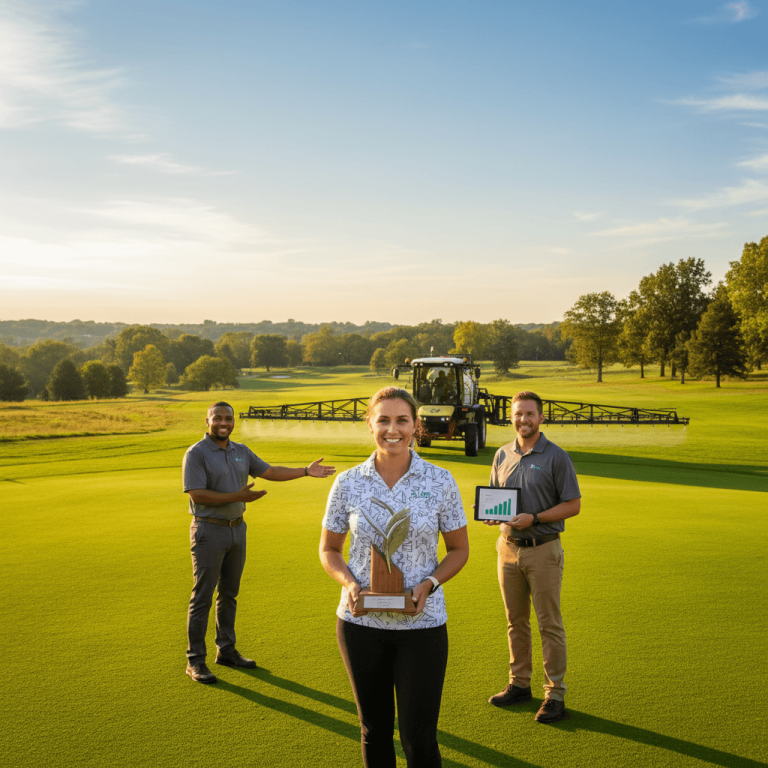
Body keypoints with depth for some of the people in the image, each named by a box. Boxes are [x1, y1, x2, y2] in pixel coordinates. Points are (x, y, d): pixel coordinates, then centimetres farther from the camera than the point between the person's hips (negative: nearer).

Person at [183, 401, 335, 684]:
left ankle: (226, 650, 26)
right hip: (208, 531, -7)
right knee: (202, 597, -3)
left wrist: (306, 471, 13)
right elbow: (197, 494, -20)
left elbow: (270, 472, 17)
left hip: (237, 529, 7)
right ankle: (195, 660, 5)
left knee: (229, 594, 14)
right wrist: (238, 496, -24)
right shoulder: (196, 454, -12)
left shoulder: (241, 451, 9)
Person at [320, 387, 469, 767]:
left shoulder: (440, 481, -4)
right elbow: (328, 550, 9)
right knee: (374, 731, 14)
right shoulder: (348, 483, -2)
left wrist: (429, 584, -12)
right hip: (361, 622, 1)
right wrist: (349, 583, -11)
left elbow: (459, 550, 6)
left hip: (422, 622, -1)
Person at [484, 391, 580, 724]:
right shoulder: (503, 455, 9)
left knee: (549, 624, 0)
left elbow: (573, 505, -7)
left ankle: (555, 693, 8)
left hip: (543, 549, -5)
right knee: (515, 621, 14)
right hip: (508, 547, 5)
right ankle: (519, 684, 26)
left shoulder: (556, 457, -7)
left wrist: (534, 518, -17)